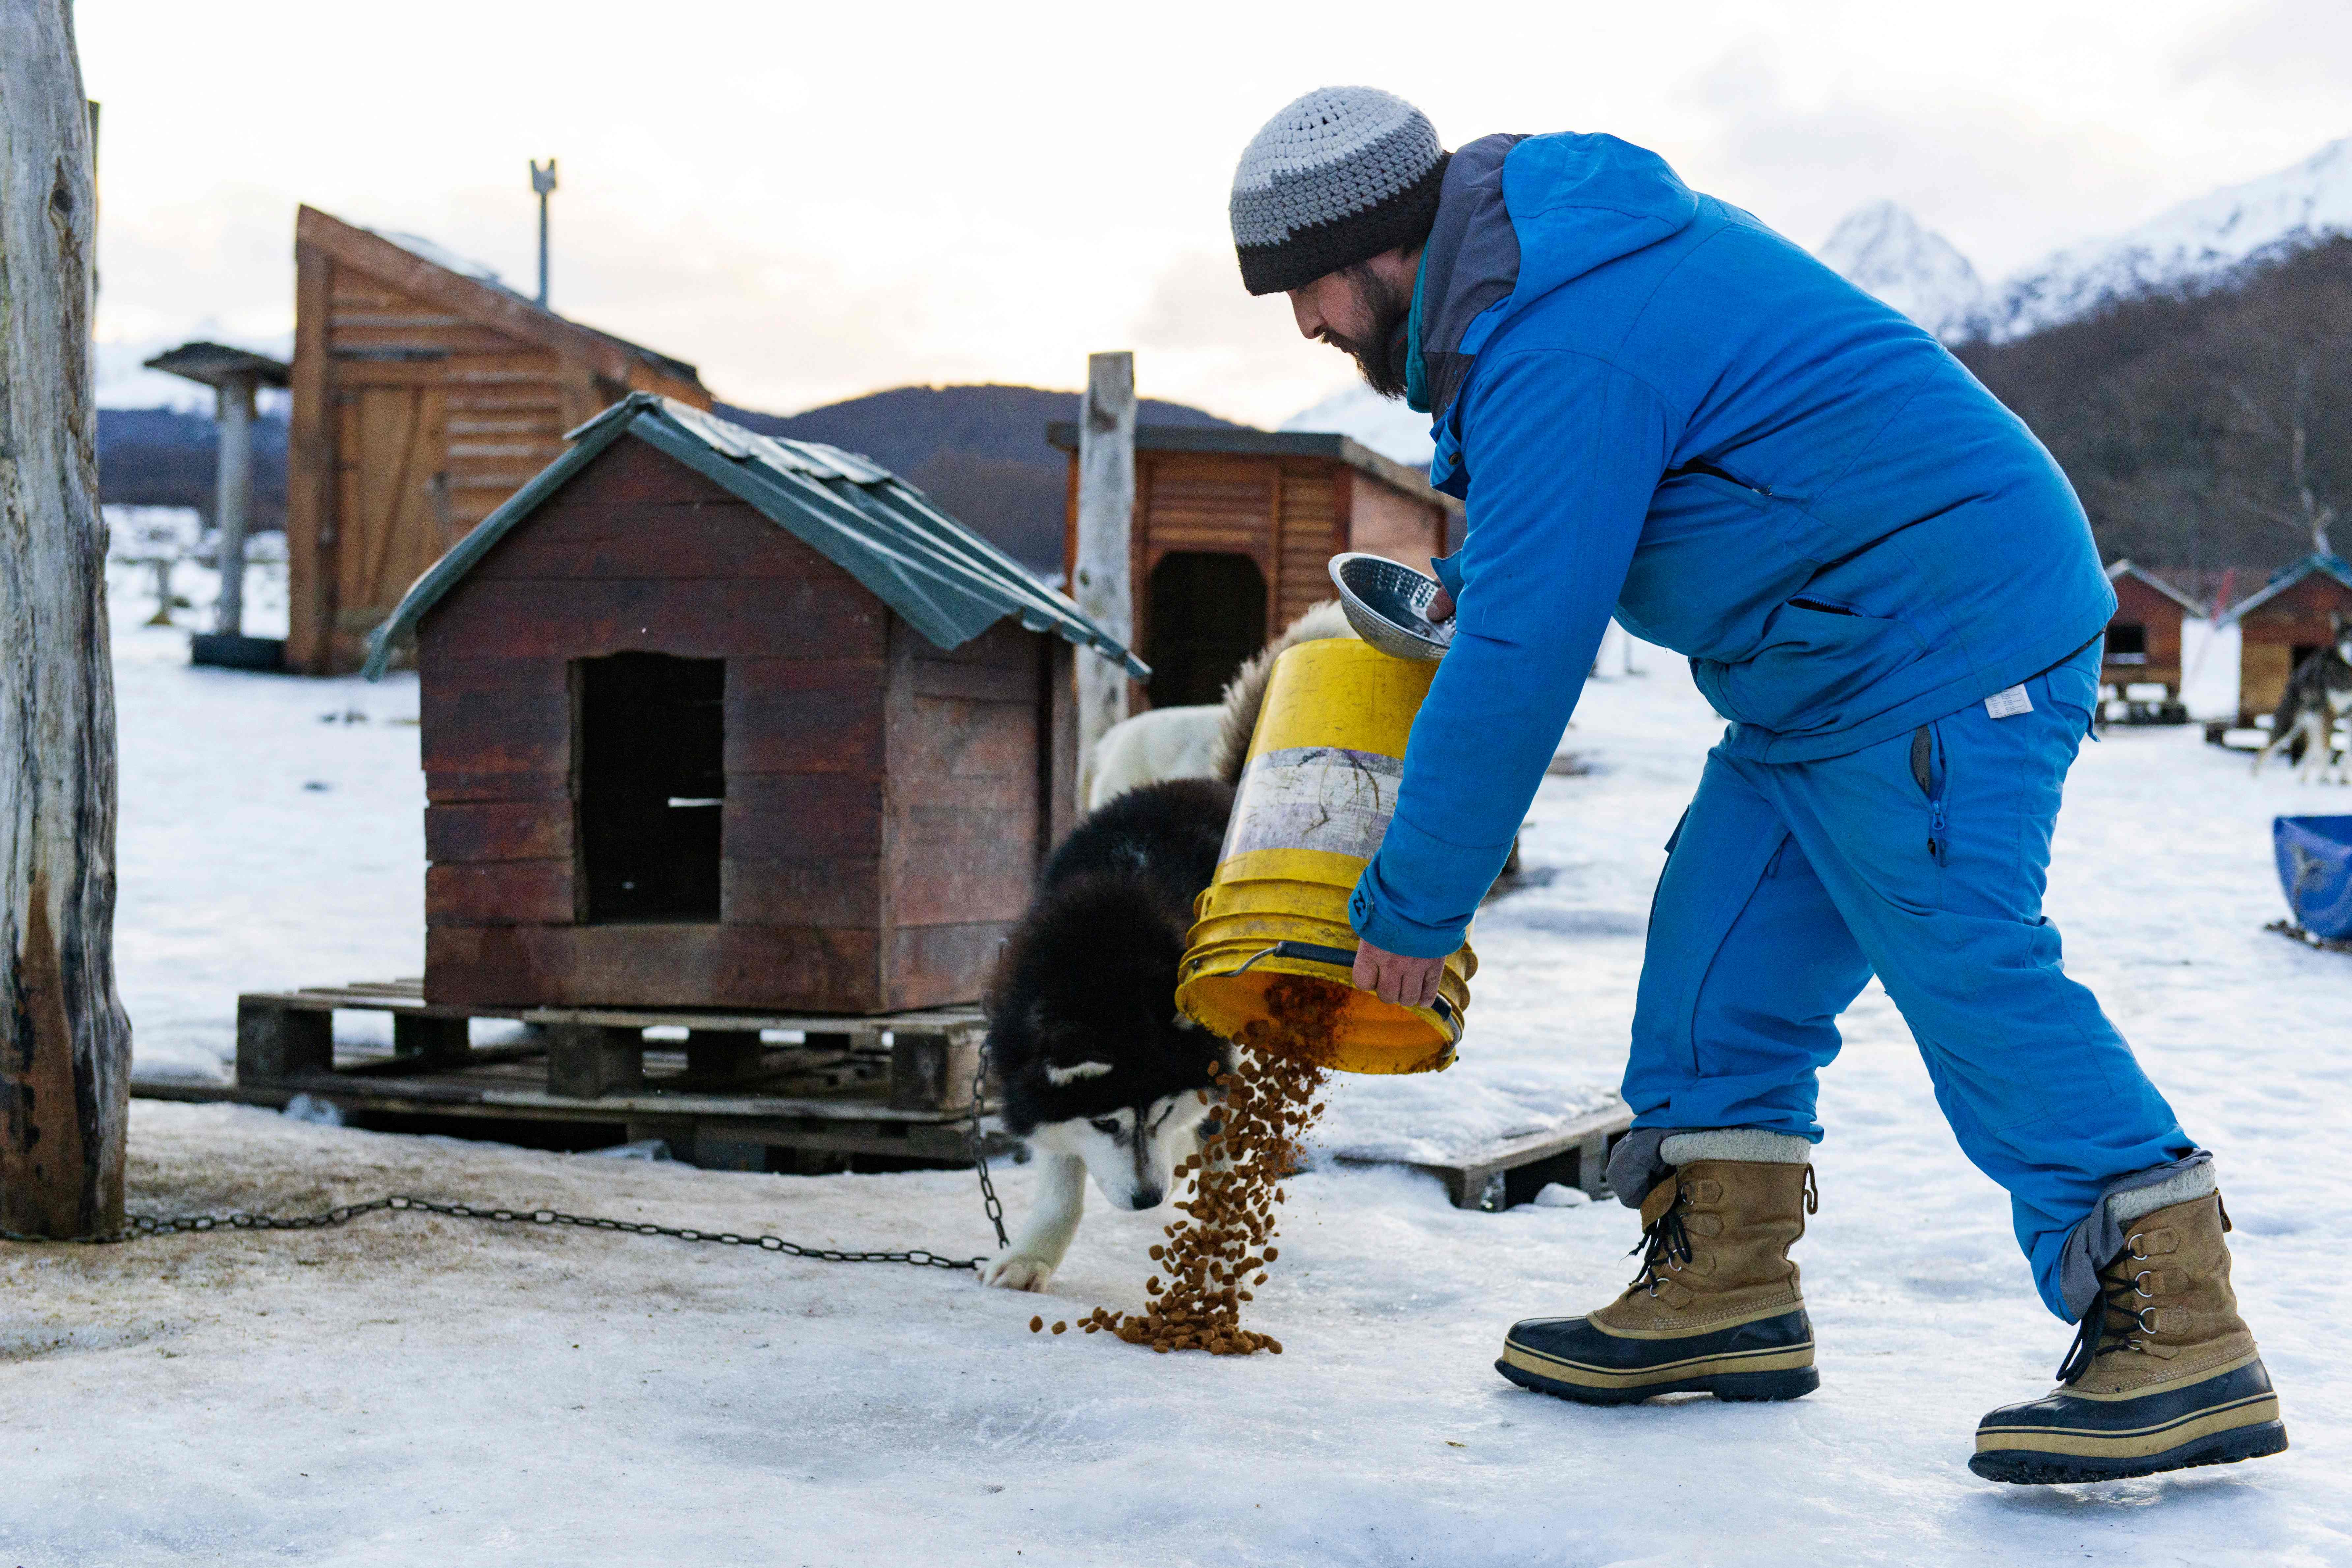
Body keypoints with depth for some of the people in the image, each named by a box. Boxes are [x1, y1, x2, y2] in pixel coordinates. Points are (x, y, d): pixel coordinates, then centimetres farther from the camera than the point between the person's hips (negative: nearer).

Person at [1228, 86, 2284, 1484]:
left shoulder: (1560, 356, -20)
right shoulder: (1564, 236, 14)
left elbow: (1520, 663, -21)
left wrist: (1413, 906, -12)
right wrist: (1471, 567, 31)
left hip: (1937, 637, -11)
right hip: (1833, 672, 11)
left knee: (1968, 964, -16)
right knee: (1725, 951, 10)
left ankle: (2181, 1343, -15)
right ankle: (1723, 1293, 16)